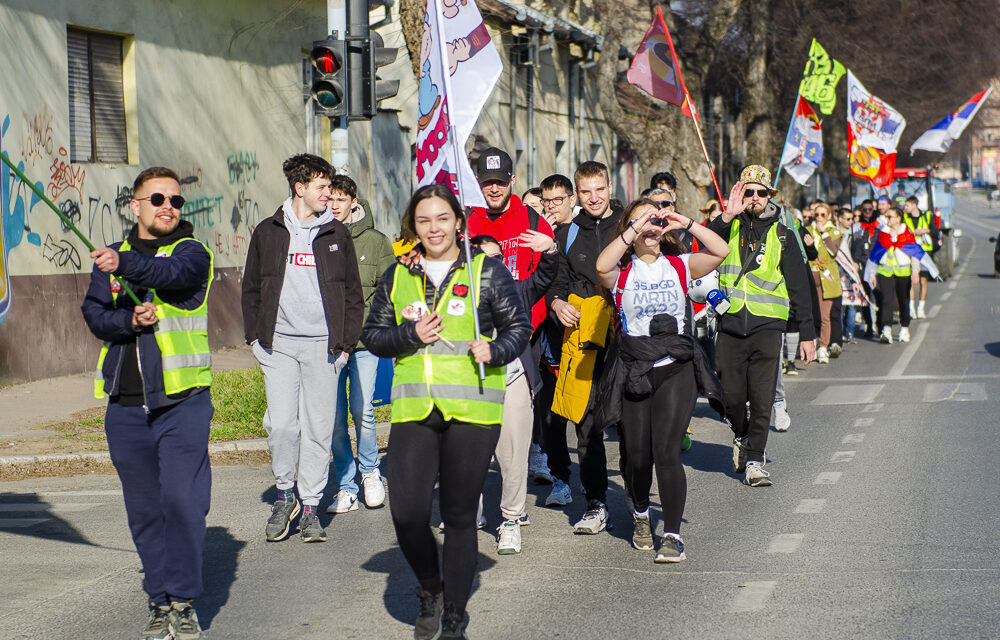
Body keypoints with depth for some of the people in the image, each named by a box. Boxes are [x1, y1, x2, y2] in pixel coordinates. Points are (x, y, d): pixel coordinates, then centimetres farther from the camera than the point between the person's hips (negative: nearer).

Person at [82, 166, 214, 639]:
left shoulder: (192, 252, 2)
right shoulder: (111, 258, 15)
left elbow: (172, 273, -22)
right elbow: (93, 313, 2)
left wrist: (126, 265, -41)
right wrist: (131, 319, -18)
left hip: (182, 401, -4)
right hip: (126, 405, 4)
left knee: (183, 499, -10)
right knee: (144, 509, 8)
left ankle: (182, 602, 1)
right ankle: (159, 601, 18)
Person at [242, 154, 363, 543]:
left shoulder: (337, 235, 8)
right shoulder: (268, 233, 8)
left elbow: (353, 294, 11)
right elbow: (251, 288, 15)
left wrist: (346, 342, 3)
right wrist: (255, 335, 6)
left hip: (323, 346, 0)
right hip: (278, 344, 0)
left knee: (318, 429, 1)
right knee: (281, 425, -9)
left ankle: (311, 508, 11)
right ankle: (285, 496, 13)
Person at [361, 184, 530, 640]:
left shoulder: (487, 270, 4)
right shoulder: (398, 276, 12)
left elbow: (519, 326, 5)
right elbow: (372, 335, 14)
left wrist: (495, 350, -14)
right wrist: (410, 335, -5)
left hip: (472, 410, -2)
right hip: (413, 410, 2)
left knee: (460, 516, 3)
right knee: (407, 513, -7)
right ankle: (430, 589, 21)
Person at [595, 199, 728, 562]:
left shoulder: (679, 266, 9)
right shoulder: (622, 271, 4)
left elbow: (721, 252, -6)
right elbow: (602, 266, -20)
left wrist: (687, 224, -10)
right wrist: (635, 230, -18)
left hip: (676, 370, 0)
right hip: (635, 372, 0)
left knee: (666, 451, -12)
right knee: (637, 455, 4)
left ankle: (673, 534, -4)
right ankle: (640, 514, 35)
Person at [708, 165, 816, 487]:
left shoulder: (781, 234, 8)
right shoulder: (729, 228, 8)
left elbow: (799, 287, 10)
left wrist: (806, 334, 6)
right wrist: (727, 216, -26)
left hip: (766, 326, 0)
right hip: (730, 324, 1)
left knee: (762, 397, -6)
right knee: (731, 394, 2)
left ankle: (754, 460, 3)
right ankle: (741, 436, 31)